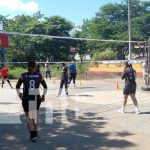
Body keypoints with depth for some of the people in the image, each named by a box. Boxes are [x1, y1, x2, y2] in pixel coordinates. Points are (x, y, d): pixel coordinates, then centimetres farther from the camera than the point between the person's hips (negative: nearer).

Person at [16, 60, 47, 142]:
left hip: (26, 98, -2)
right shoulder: (39, 75, 3)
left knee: (28, 116, 10)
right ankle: (35, 134, 27)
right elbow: (45, 87, 7)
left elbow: (17, 86, -6)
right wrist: (43, 95, 14)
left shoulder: (23, 75, -3)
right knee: (35, 116, 19)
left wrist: (19, 94, 8)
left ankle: (33, 134, 0)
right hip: (36, 98, 2)